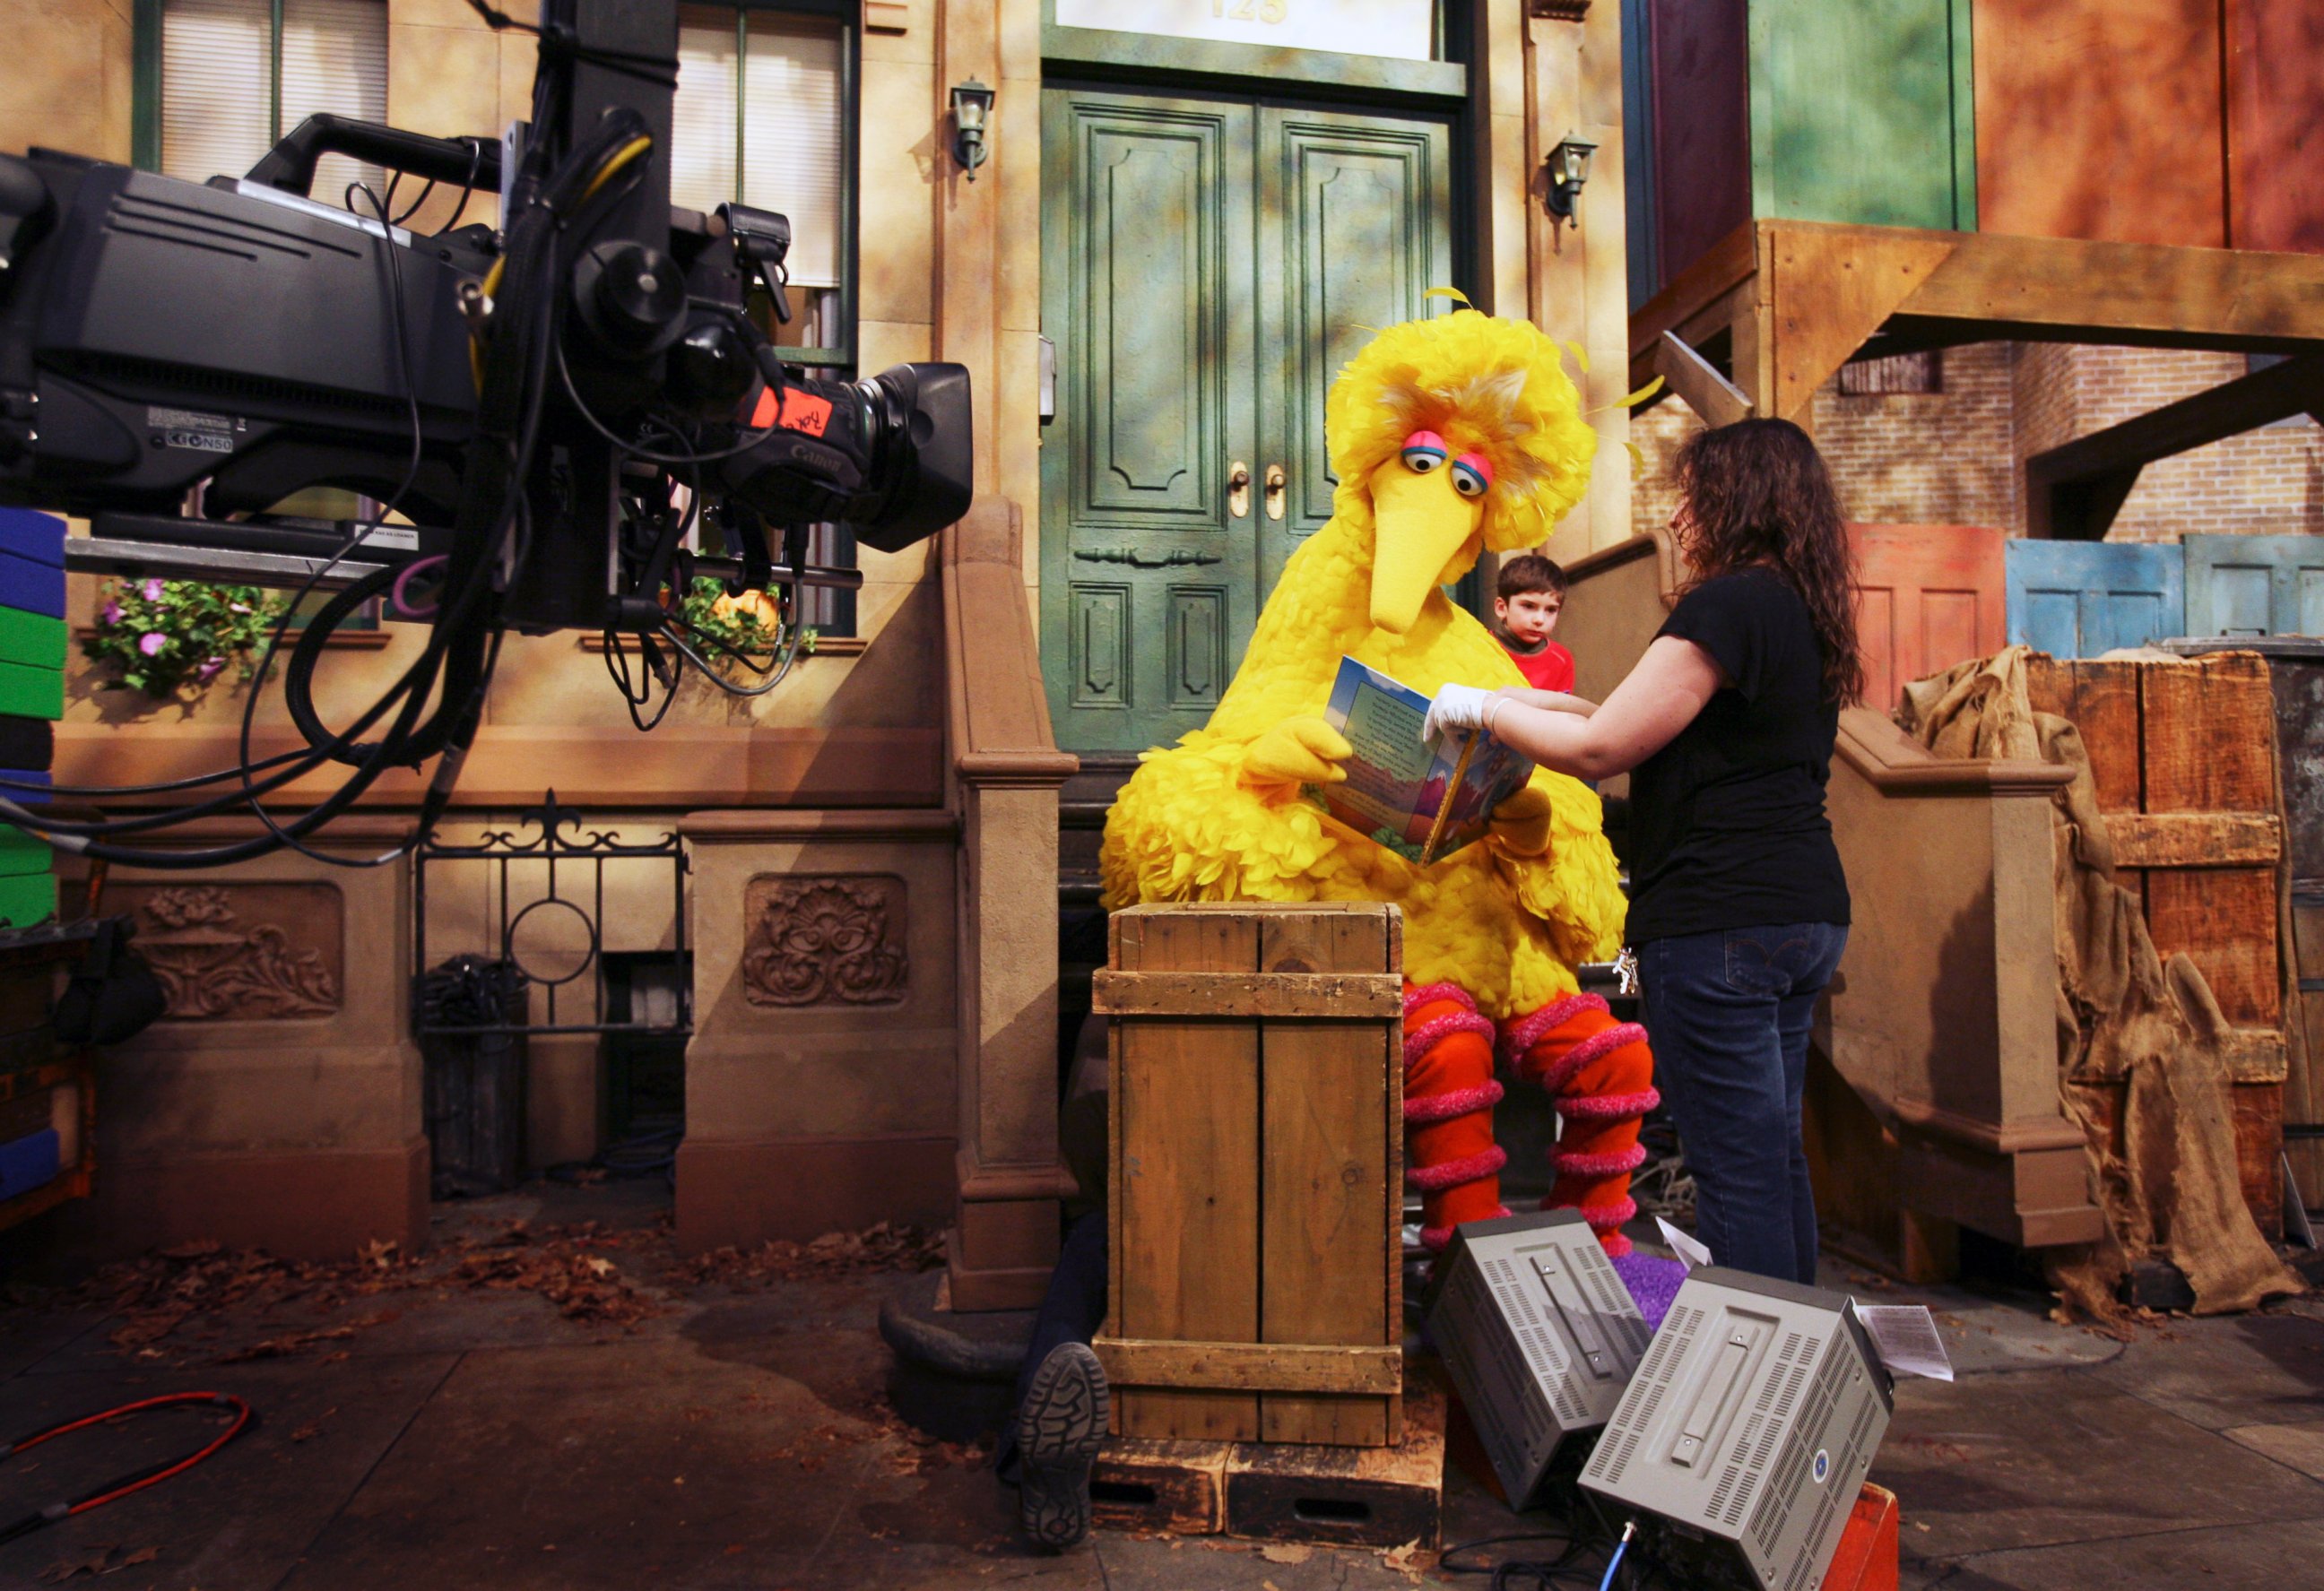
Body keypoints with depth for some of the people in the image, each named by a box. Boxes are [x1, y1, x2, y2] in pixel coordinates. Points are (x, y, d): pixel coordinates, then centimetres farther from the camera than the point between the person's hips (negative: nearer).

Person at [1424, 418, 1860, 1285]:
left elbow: (1599, 749, -14)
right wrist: (1540, 706, 22)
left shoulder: (1726, 606, -13)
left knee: (1737, 1166, -3)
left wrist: (1481, 707, -1)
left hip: (1723, 918, -10)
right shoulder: (1802, 615, 17)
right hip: (1805, 911, 10)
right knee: (1775, 1152, 17)